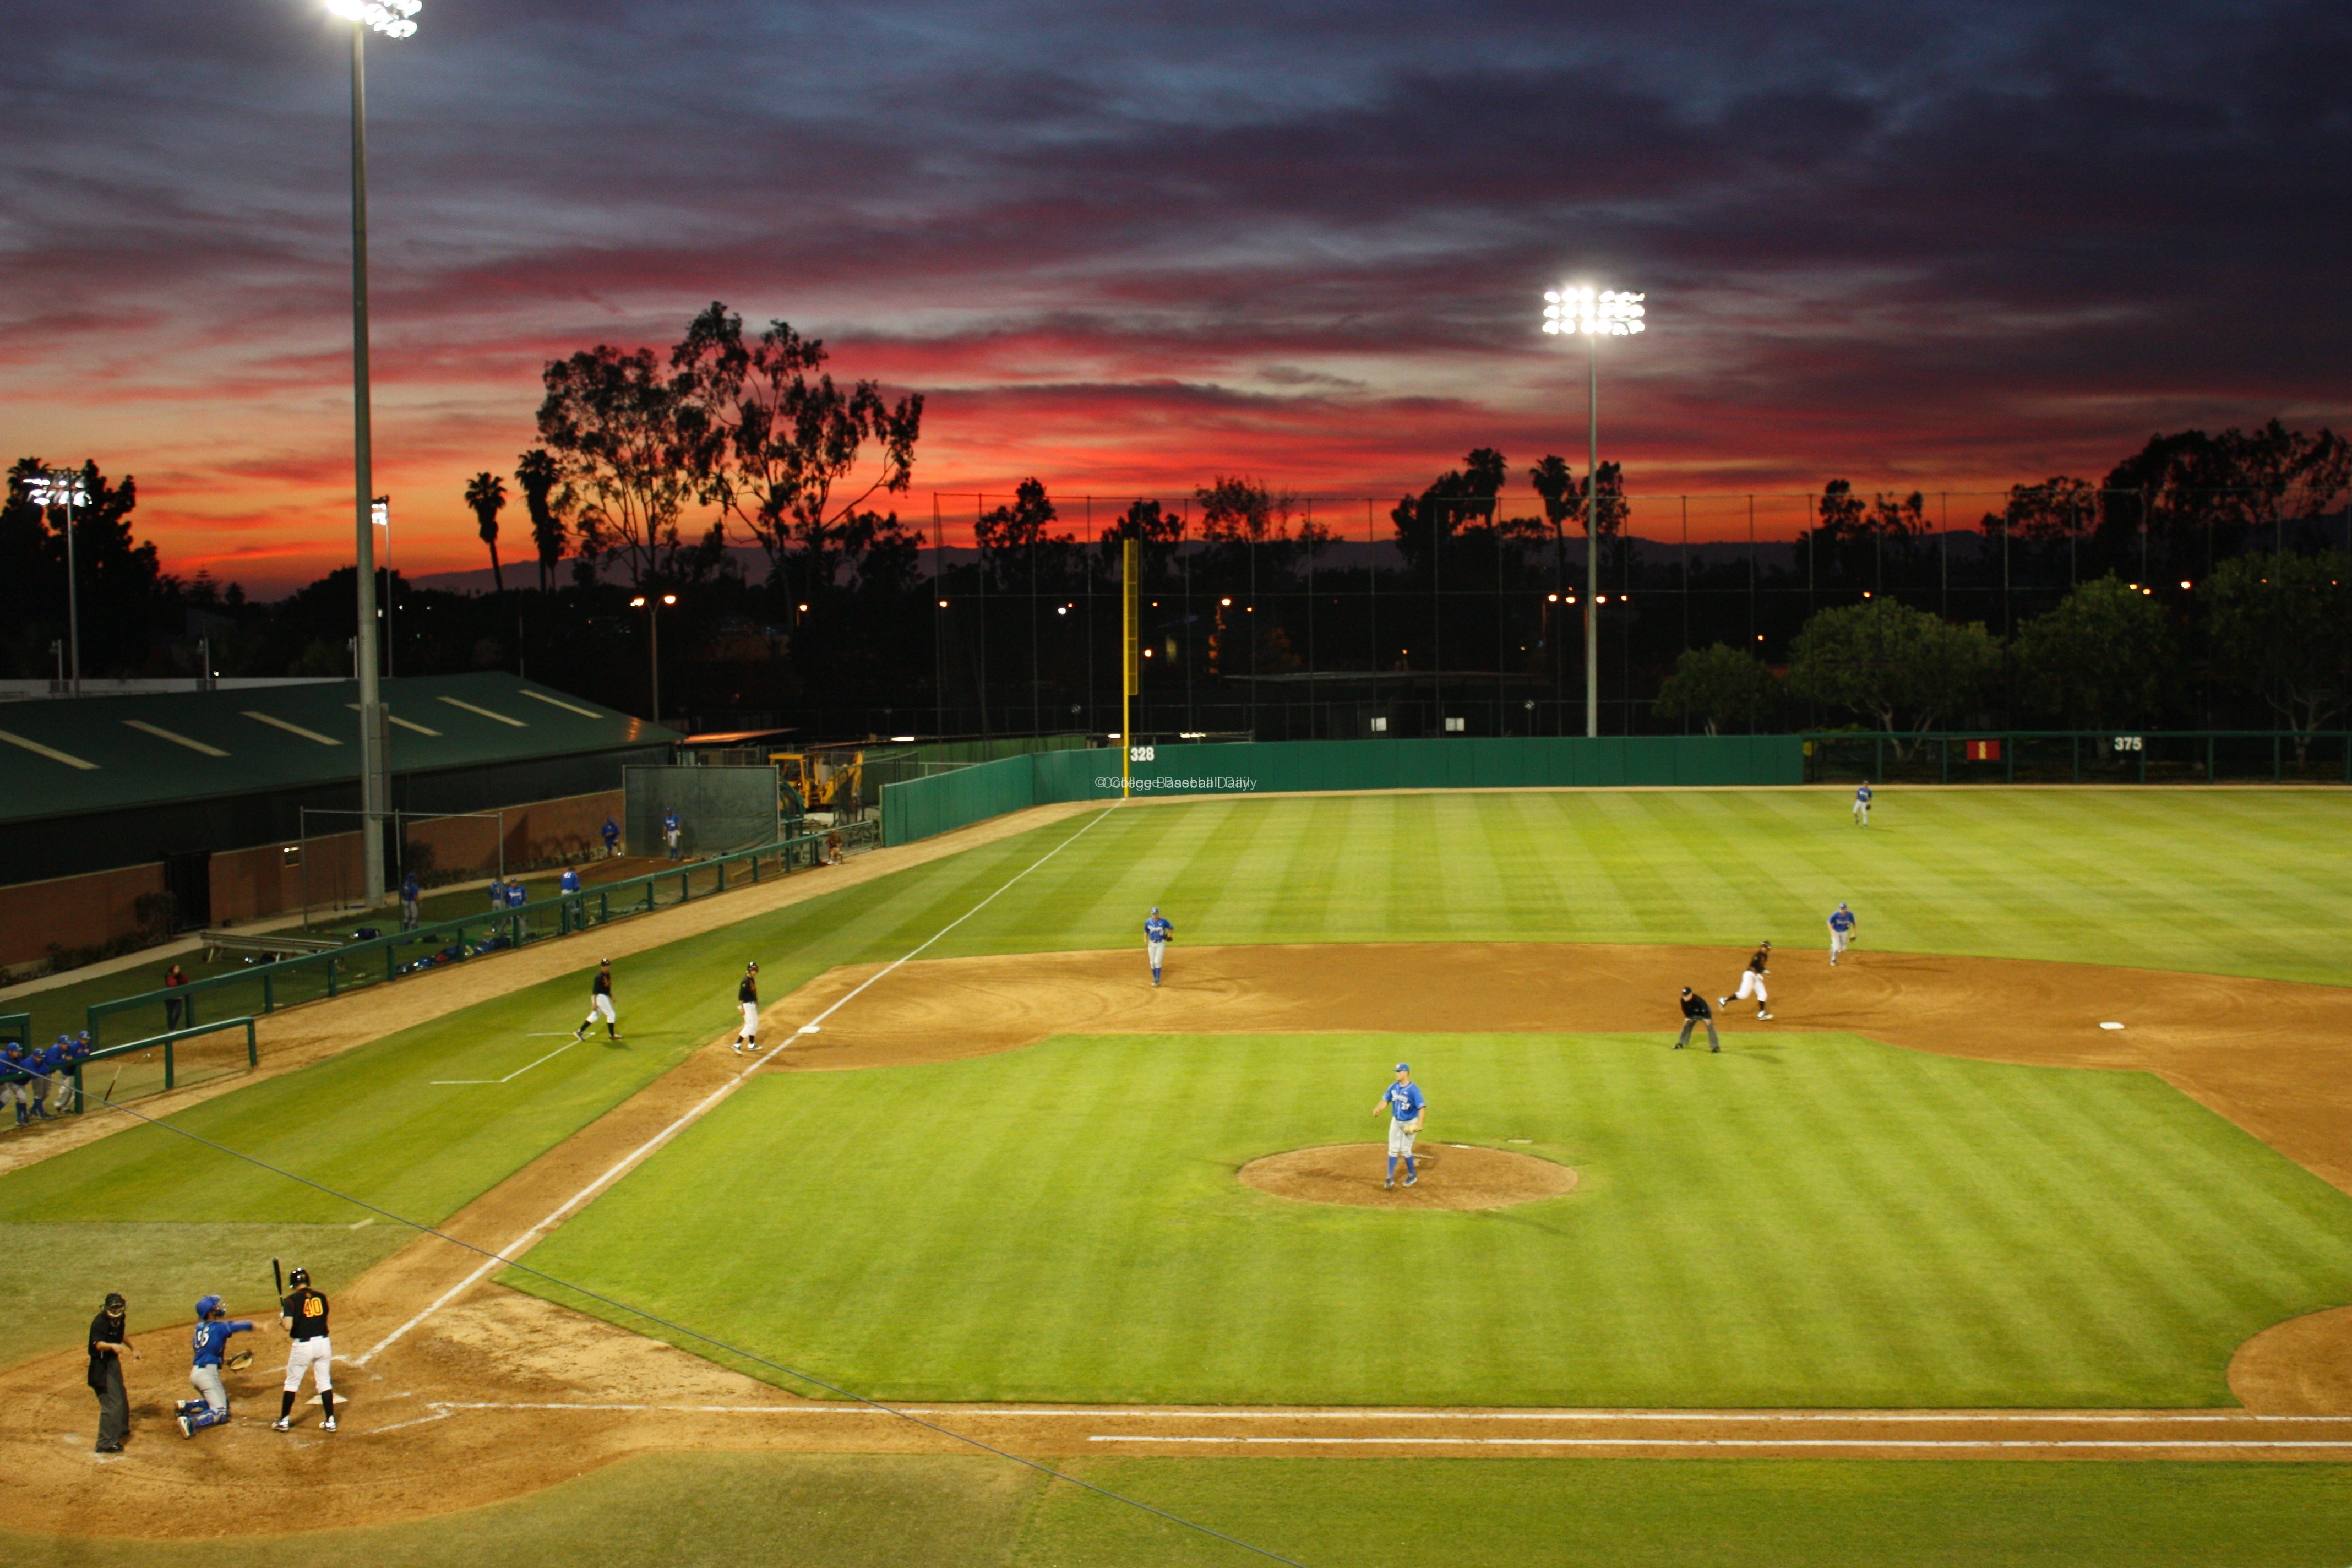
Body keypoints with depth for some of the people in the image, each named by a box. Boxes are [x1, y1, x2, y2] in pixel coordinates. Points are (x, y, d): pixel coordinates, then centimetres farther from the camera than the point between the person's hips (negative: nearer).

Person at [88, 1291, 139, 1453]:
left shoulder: (119, 1318, 1)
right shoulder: (100, 1322, -26)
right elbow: (98, 1344, -40)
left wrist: (133, 1348, 26)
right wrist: (112, 1346, -58)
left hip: (114, 1361, 9)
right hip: (102, 1366, -9)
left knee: (121, 1398, 25)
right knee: (111, 1404, -11)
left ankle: (120, 1430, 47)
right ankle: (106, 1443, -6)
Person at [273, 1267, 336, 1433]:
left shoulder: (292, 1300, -9)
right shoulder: (321, 1298, 5)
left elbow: (288, 1326, -18)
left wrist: (281, 1319, 3)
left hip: (302, 1346, -3)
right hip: (323, 1343, 3)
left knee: (292, 1382, 14)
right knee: (325, 1382, 12)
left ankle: (284, 1421, 20)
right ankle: (330, 1422, 10)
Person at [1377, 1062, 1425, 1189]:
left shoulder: (1413, 1090, -21)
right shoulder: (1393, 1087, -3)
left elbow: (1421, 1107, -23)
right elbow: (1386, 1101, 5)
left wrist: (1419, 1124, -31)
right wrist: (1379, 1109, -15)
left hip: (1409, 1123, -6)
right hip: (1396, 1121, 6)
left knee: (1405, 1150, -1)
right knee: (1393, 1149, 5)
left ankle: (1412, 1176, 21)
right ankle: (1390, 1178, 11)